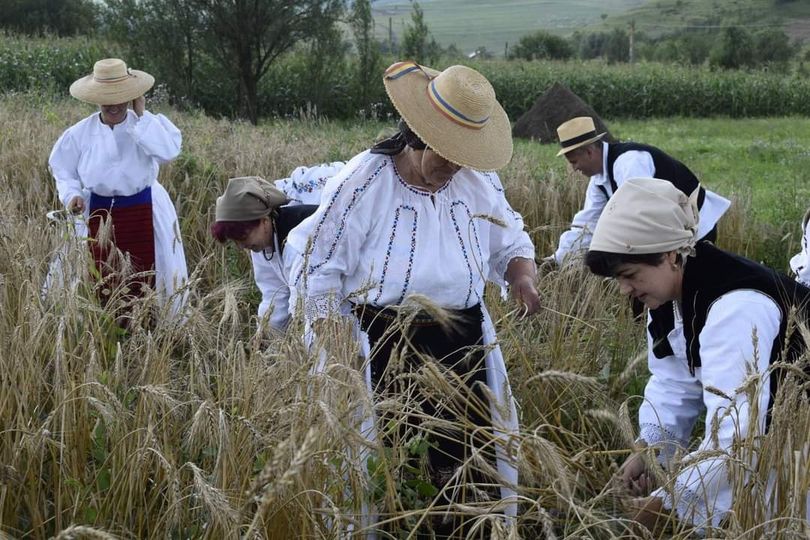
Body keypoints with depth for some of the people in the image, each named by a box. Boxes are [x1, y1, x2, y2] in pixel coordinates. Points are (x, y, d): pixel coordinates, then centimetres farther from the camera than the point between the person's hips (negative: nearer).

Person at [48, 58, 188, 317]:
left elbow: (169, 151, -26)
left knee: (144, 281, 3)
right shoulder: (80, 133, -2)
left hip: (142, 213, -1)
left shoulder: (149, 124, -7)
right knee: (102, 283, 4)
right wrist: (72, 195, -13)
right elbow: (64, 172, 7)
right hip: (98, 215, 1)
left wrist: (140, 116, -21)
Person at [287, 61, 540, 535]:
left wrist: (523, 277, -7)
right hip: (381, 348, -4)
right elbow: (320, 270, -7)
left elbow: (512, 244, 17)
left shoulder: (479, 181, 1)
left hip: (463, 343, 4)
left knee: (466, 459, 9)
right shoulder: (363, 181, -12)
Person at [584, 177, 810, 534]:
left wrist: (668, 503, -33)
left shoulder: (736, 308, -34)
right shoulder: (674, 295, -3)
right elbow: (675, 383, 5)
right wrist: (649, 448, -11)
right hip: (765, 437, 9)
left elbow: (735, 430, -37)